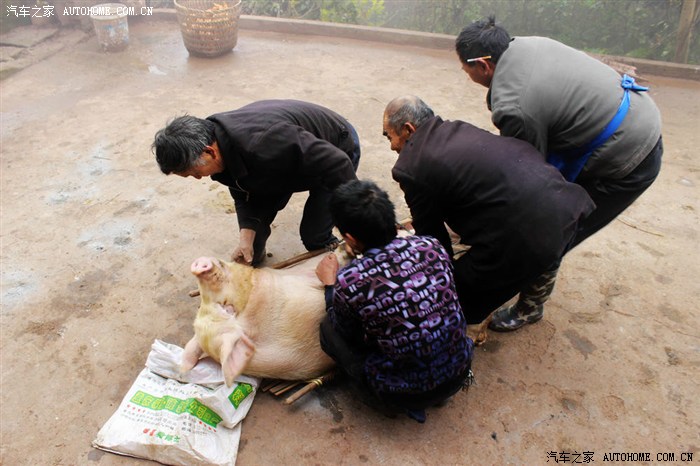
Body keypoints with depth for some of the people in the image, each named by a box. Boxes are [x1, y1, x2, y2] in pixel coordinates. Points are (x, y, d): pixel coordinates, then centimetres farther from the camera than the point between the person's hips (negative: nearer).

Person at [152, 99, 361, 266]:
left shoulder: (261, 144, -45)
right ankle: (252, 256, 33)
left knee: (313, 235, -11)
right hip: (291, 159, 7)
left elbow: (337, 164, -40)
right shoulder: (218, 143, -18)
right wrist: (246, 237, -25)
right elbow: (245, 195, -8)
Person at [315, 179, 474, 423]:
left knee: (329, 328, 12)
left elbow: (349, 335, -2)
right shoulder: (431, 246, -12)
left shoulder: (348, 282, -25)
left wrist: (330, 284, 13)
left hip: (403, 397, -4)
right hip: (458, 376, 5)